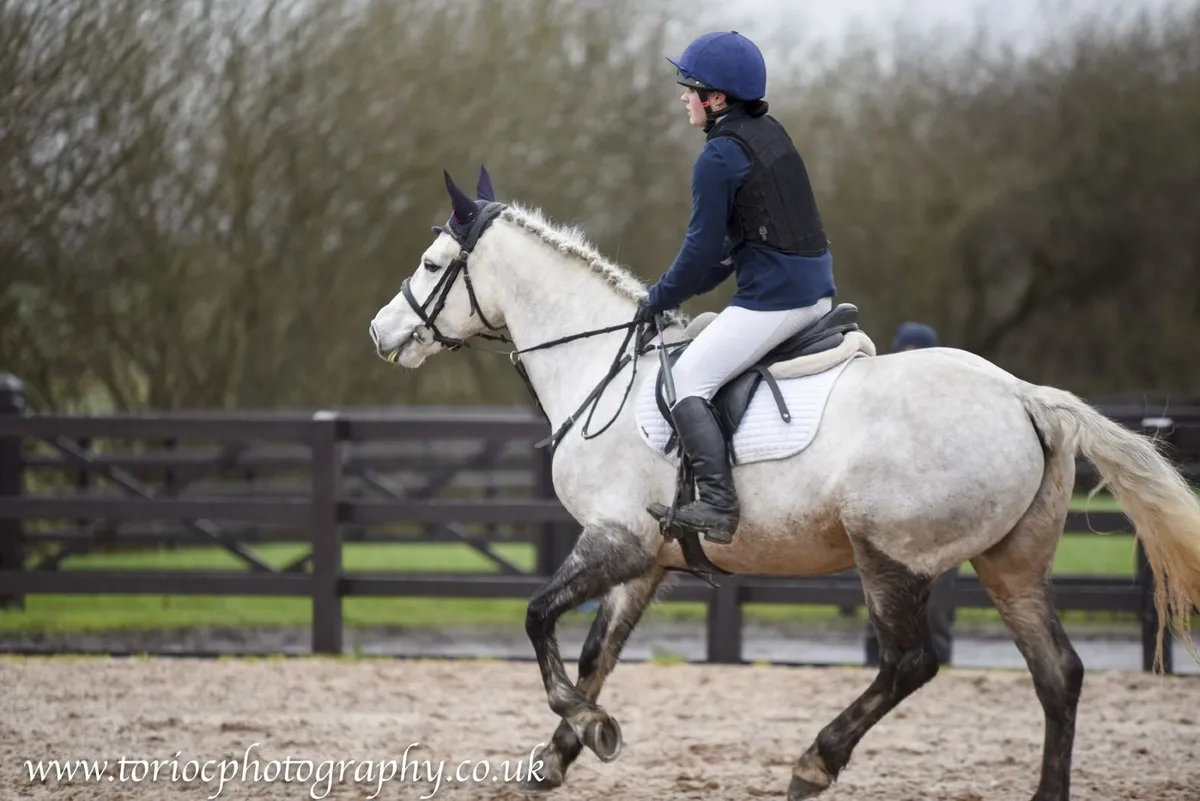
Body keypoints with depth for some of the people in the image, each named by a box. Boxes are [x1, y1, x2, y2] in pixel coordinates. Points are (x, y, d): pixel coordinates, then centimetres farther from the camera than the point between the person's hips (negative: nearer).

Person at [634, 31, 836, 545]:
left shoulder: (718, 158, -13)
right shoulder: (771, 134, 15)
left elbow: (703, 248, -11)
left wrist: (660, 299, 3)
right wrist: (681, 290, 20)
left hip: (772, 298, -10)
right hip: (818, 290, 10)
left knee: (687, 381, -7)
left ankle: (718, 503, -18)